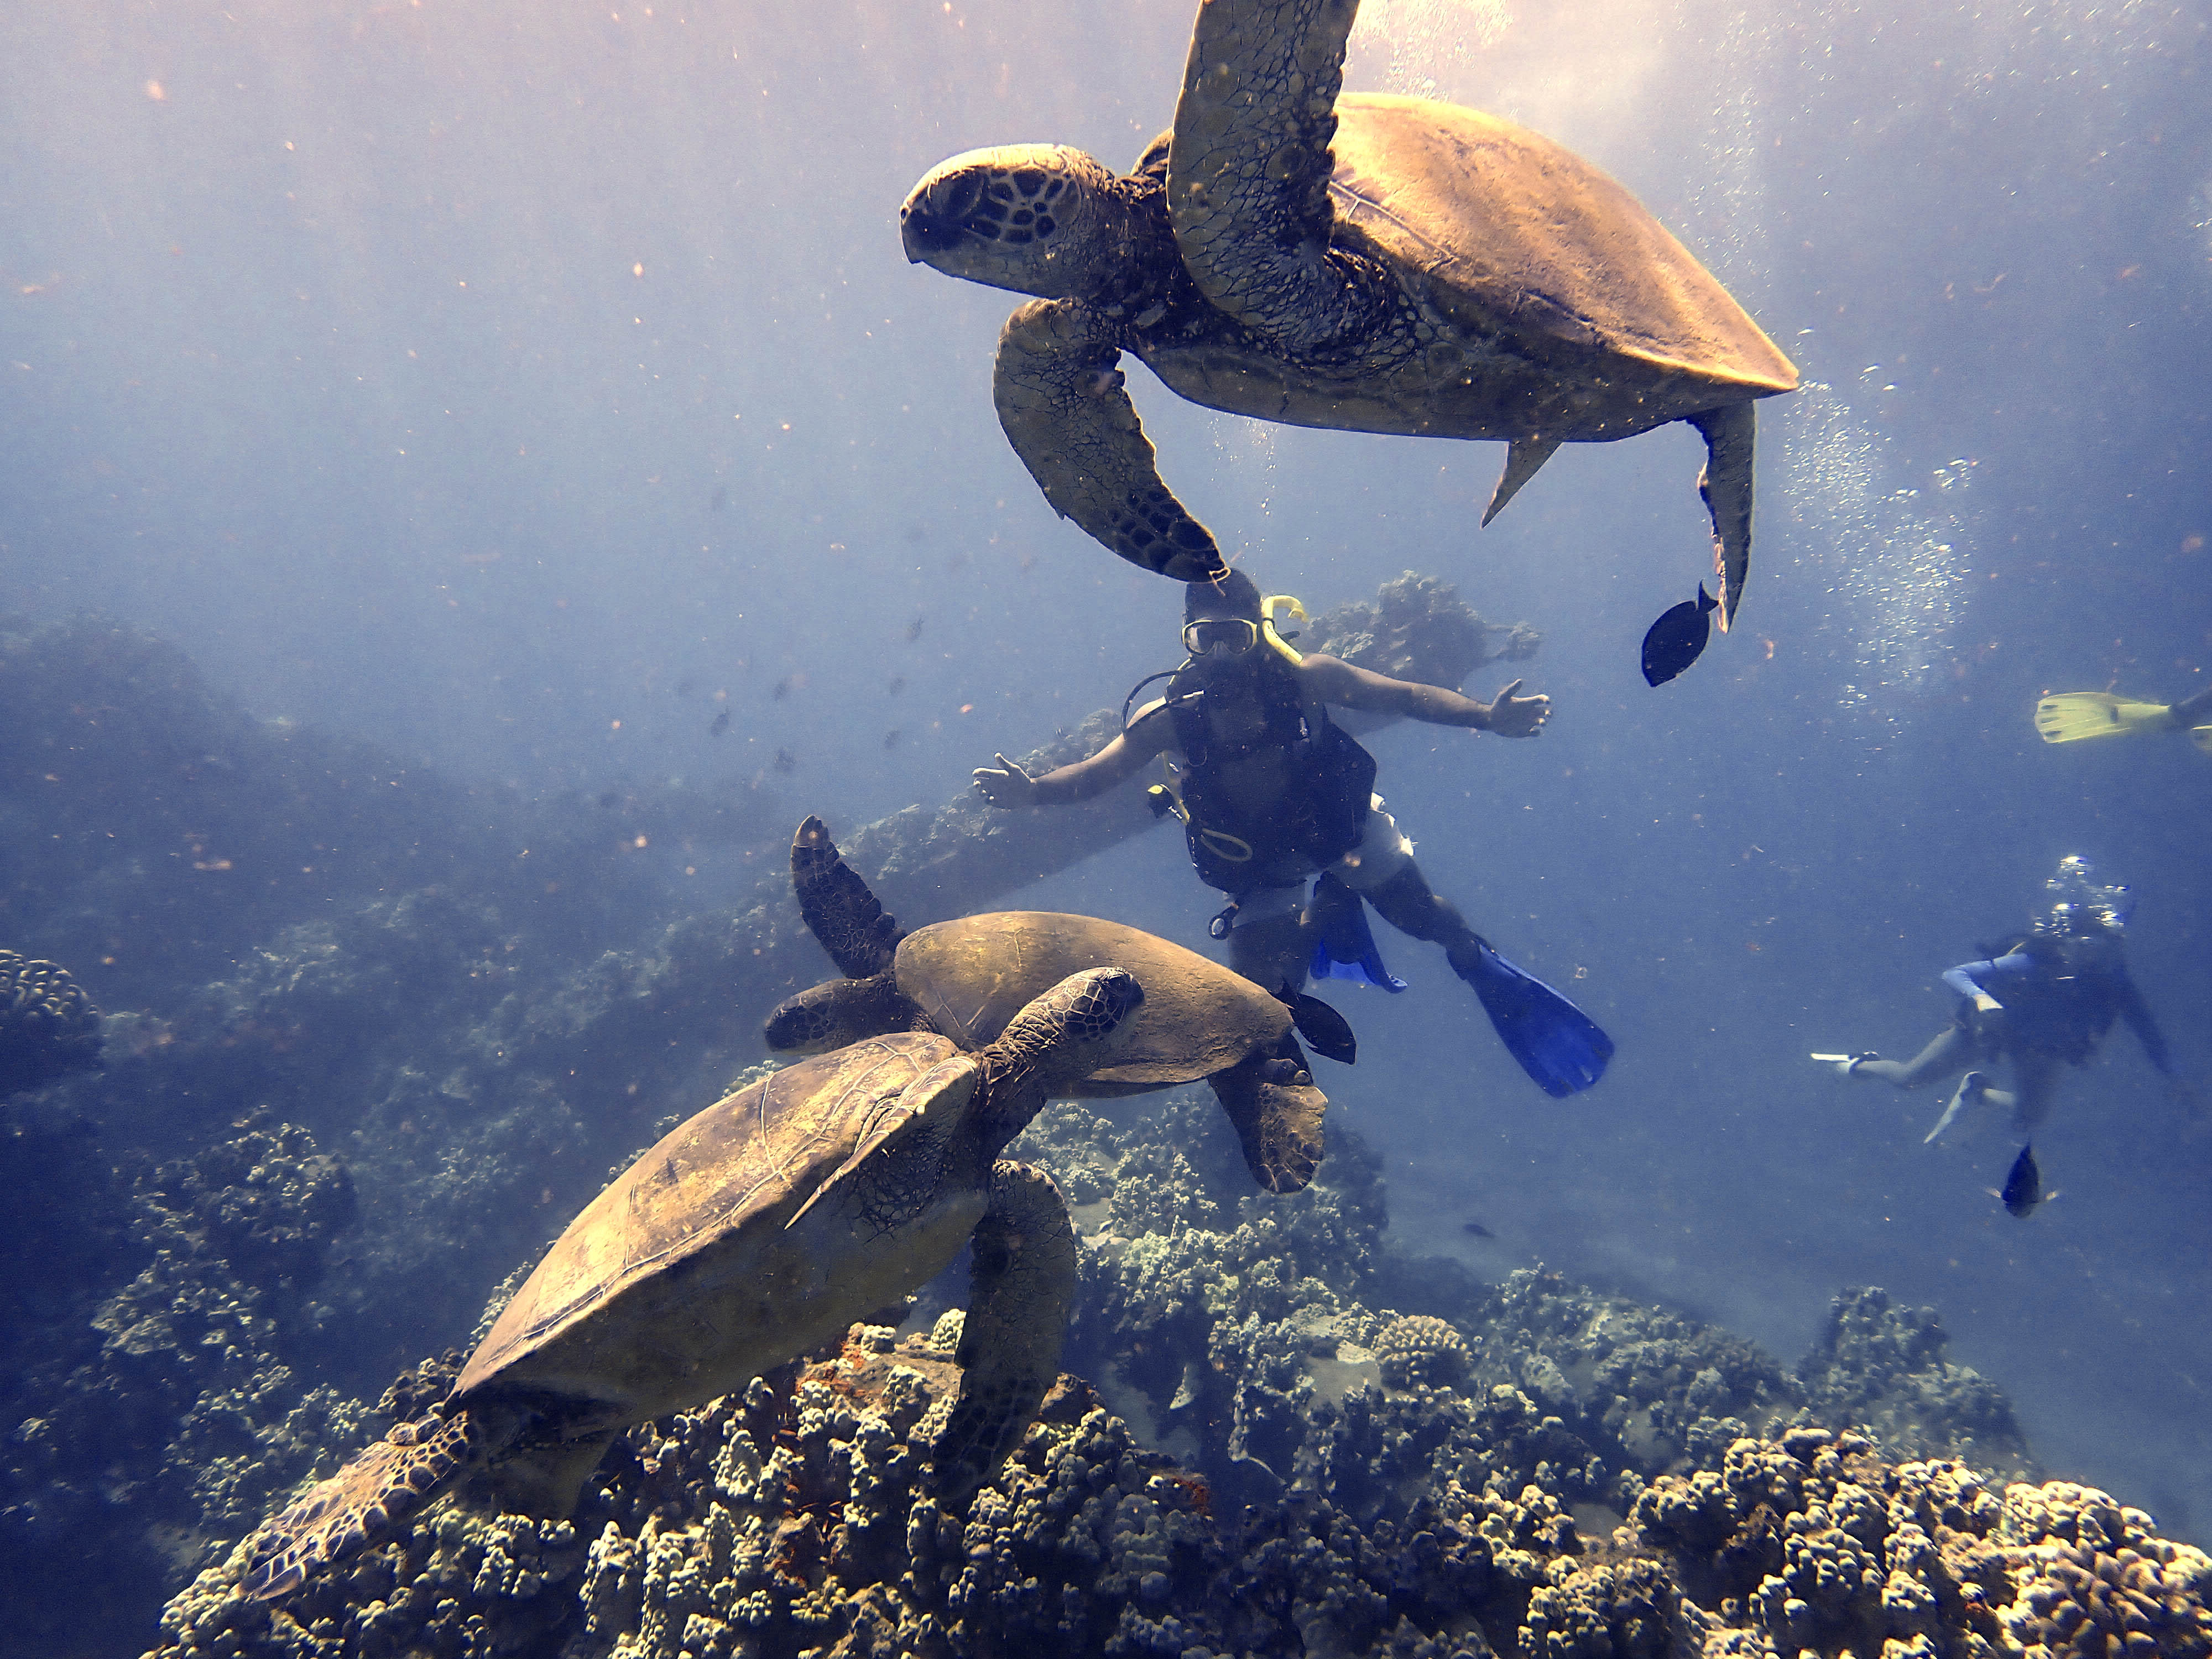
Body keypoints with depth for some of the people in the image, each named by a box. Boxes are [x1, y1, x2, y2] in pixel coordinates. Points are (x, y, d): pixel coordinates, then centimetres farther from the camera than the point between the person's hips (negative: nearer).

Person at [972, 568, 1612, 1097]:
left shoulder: (1305, 680, -26)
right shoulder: (1170, 719, -24)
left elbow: (1402, 696, -23)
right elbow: (1096, 772, -21)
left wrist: (1486, 717, -35)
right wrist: (1033, 791, -40)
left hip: (1344, 826, 0)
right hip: (1260, 868, 0)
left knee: (1422, 916, 8)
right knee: (1264, 999, -3)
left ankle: (1483, 969, 48)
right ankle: (1329, 915, 29)